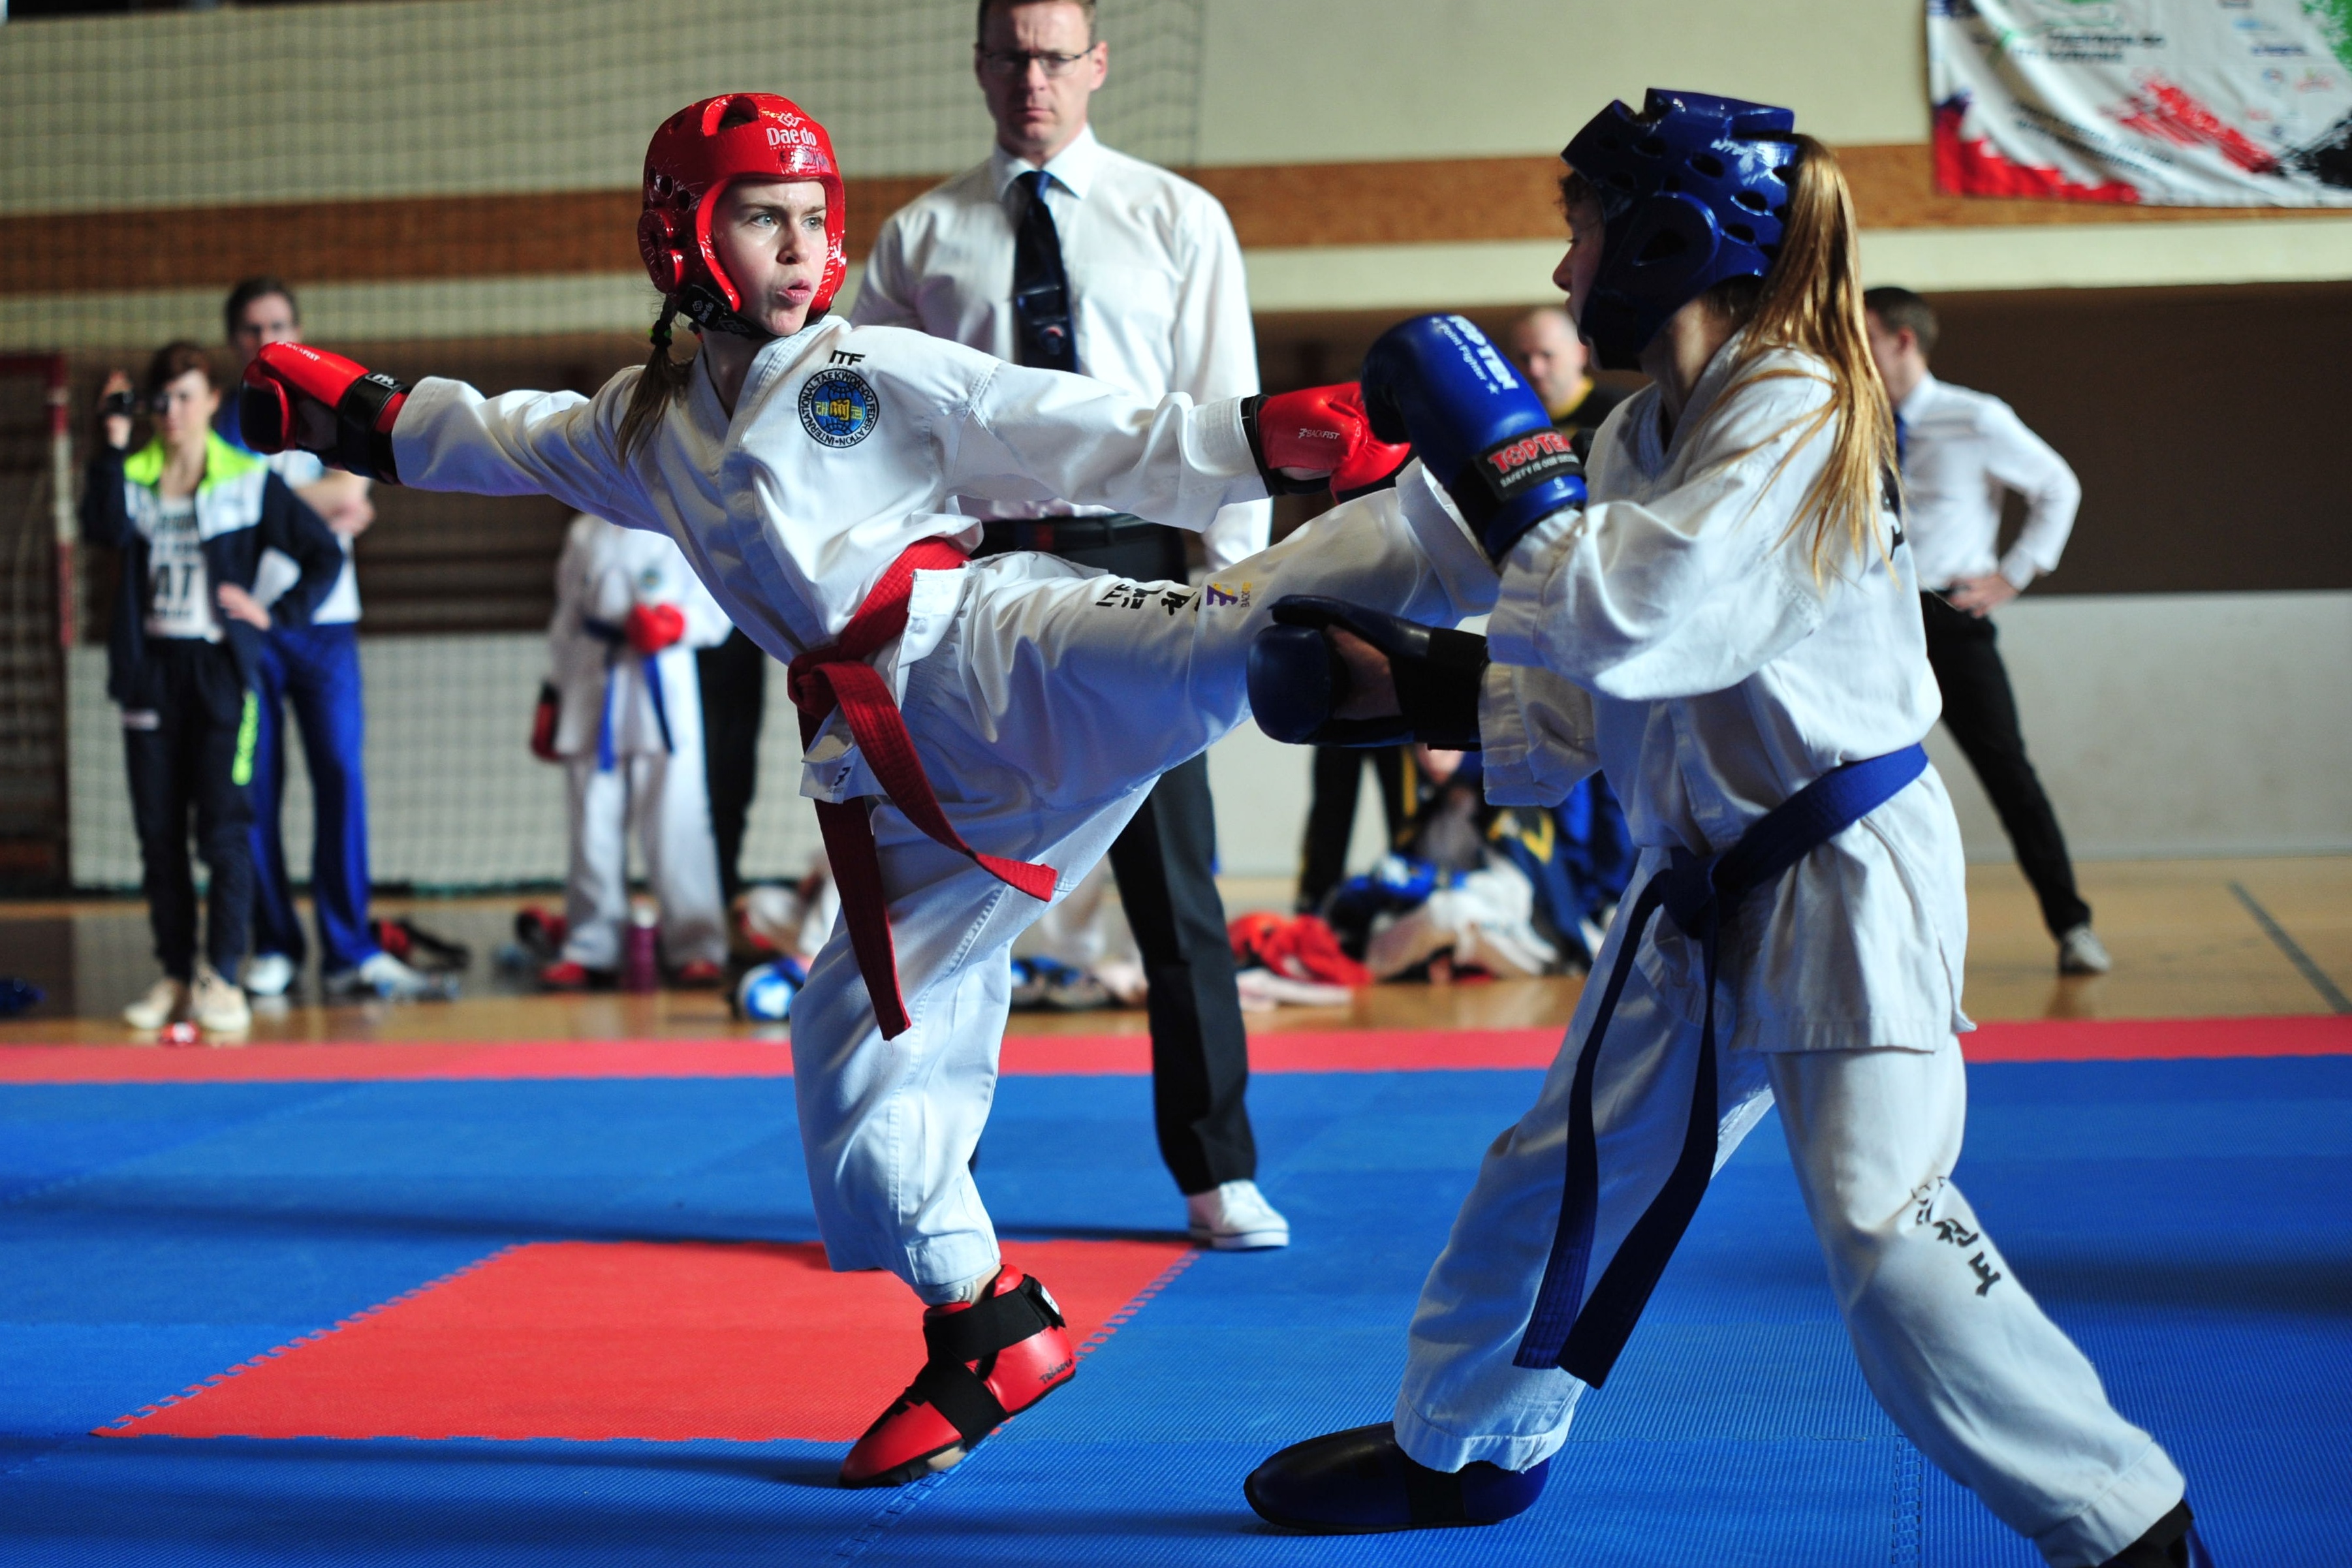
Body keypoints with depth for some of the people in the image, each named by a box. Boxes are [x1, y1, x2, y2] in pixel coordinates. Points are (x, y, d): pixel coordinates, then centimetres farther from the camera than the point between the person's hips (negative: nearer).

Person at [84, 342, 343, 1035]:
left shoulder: (250, 480, 0)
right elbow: (105, 528, -17)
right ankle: (175, 975, 12)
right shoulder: (133, 476, 6)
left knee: (224, 828, -7)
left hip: (221, 672, -3)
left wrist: (276, 614, -6)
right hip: (150, 671, 3)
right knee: (158, 830, 6)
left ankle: (221, 976, -2)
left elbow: (324, 554, 3)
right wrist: (114, 441, -18)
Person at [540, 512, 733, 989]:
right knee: (593, 824, 4)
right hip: (594, 691, 4)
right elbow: (565, 625, 19)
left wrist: (679, 625, -21)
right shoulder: (585, 533, 14)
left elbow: (715, 611, -1)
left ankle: (696, 946, 0)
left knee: (676, 820, -6)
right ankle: (591, 948, 12)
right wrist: (559, 699, 17)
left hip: (660, 688, -4)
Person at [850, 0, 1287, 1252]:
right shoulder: (920, 240, 7)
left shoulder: (1178, 222, 5)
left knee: (1174, 888, 2)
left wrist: (1240, 588, -4)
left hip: (1127, 567, -1)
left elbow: (1225, 410, 3)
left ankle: (1217, 1174, 12)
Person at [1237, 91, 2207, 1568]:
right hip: (1704, 886, 9)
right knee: (1560, 1171, 18)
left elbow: (1624, 626, -30)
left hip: (1844, 878, -9)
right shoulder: (1641, 435, 7)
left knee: (1884, 1226, -18)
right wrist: (1407, 684, 5)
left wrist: (1497, 452, -20)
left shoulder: (1797, 417, -19)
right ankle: (1455, 1447, 40)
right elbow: (1577, 706, 12)